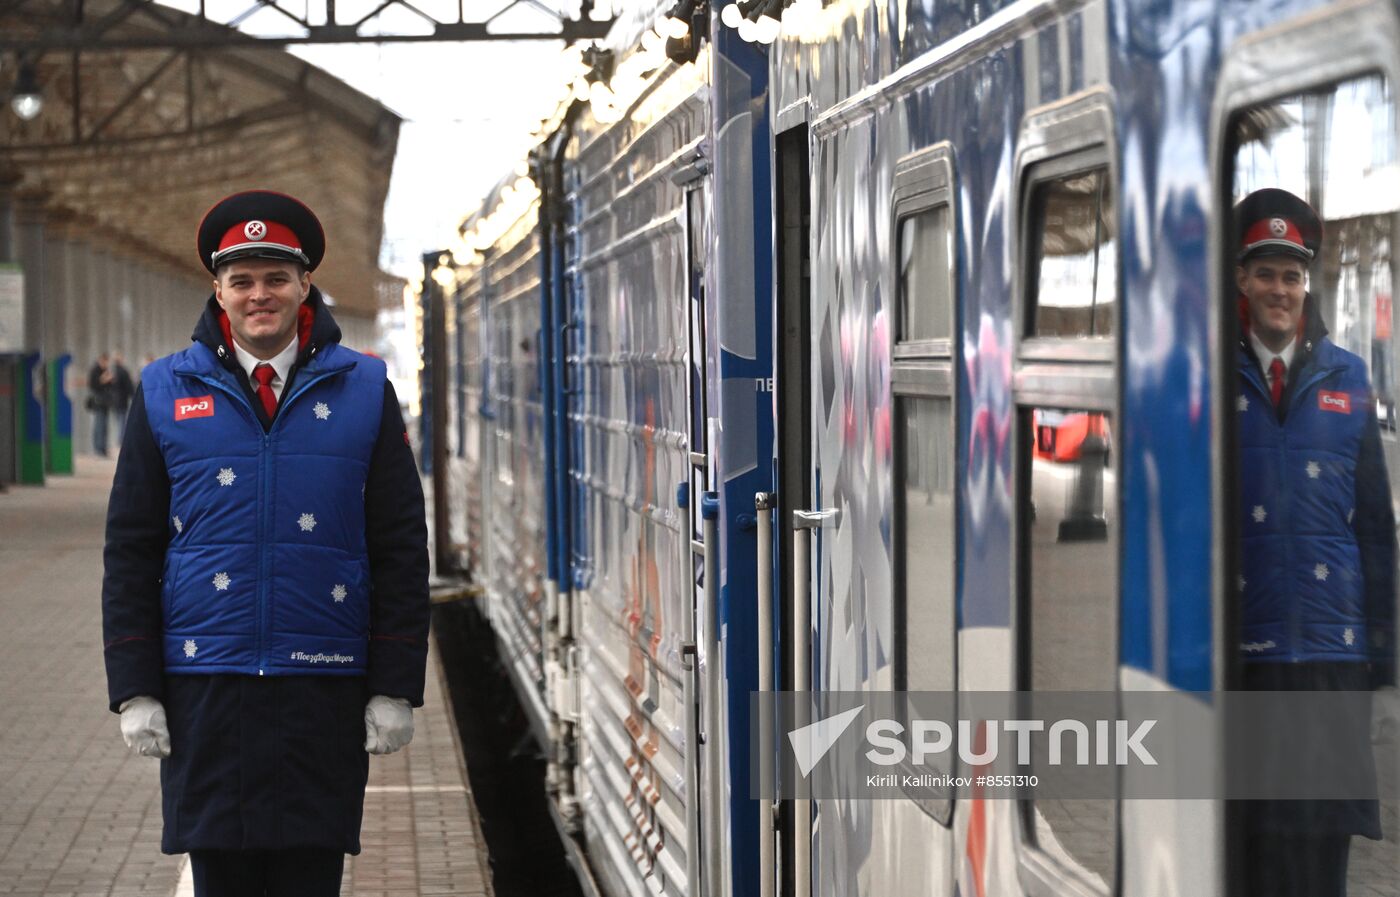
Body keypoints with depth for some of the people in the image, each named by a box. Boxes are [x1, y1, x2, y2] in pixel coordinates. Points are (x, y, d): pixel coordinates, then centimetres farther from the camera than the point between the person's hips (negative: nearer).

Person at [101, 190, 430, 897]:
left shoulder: (362, 389, 5)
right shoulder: (165, 392, 6)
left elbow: (402, 547, 4)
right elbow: (130, 550, 6)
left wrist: (395, 687, -1)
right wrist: (134, 688, -1)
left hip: (323, 690, 0)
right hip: (203, 686, 1)